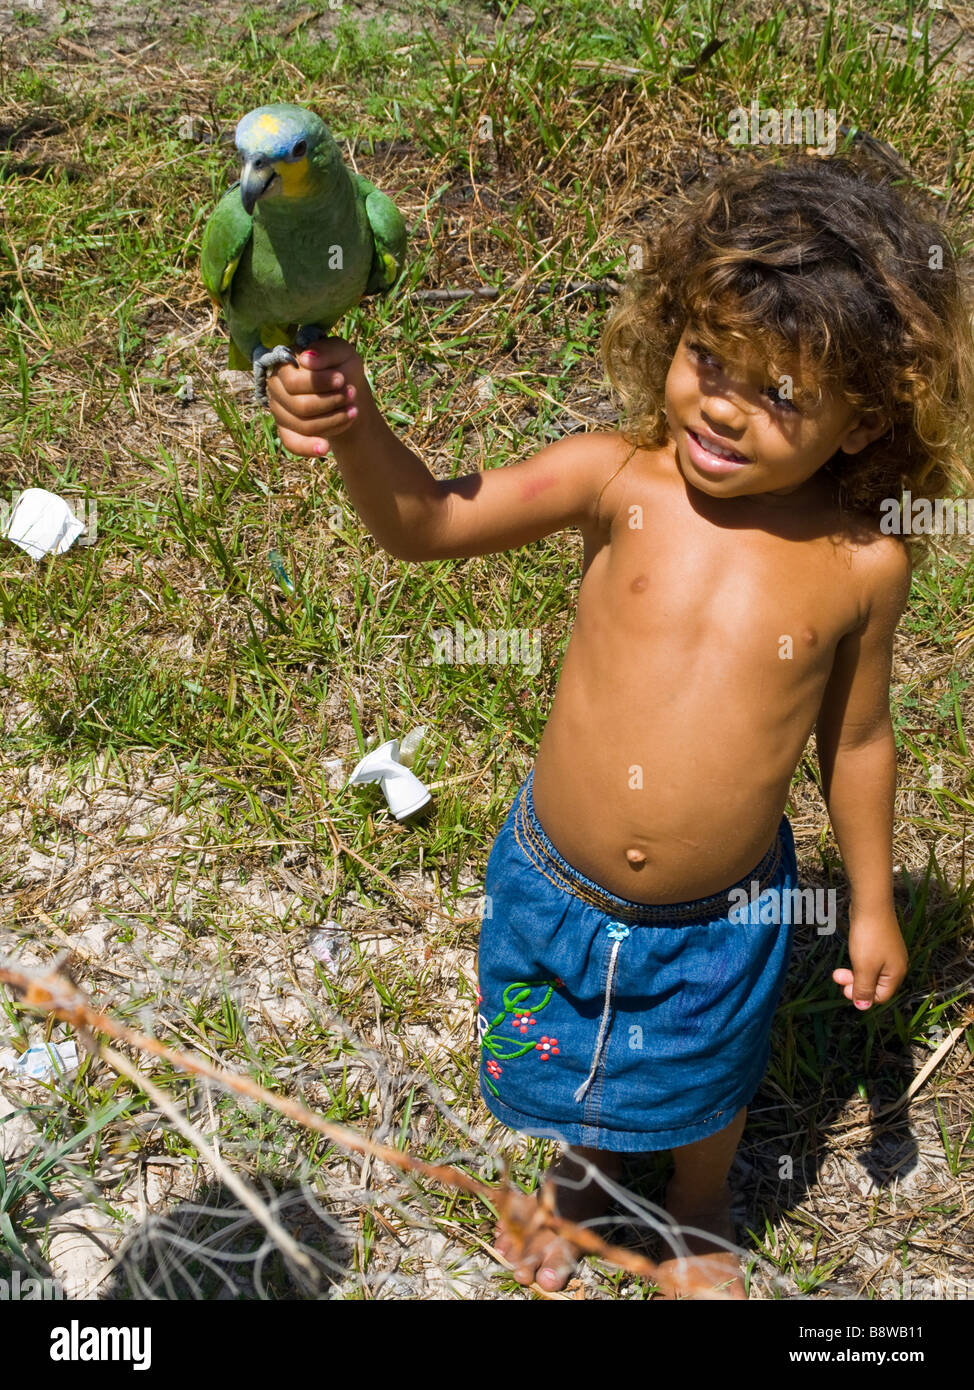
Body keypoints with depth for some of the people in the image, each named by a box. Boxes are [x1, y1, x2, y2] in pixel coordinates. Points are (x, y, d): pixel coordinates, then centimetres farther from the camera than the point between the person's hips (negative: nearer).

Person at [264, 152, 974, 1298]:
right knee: (574, 1070, 29)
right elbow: (422, 522, -22)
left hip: (718, 920, 0)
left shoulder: (863, 563, -16)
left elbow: (854, 738, -3)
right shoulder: (620, 480, -19)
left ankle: (702, 1208, 63)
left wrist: (873, 902, 7)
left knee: (701, 1090, 28)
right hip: (555, 887, 1)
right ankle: (583, 1168, 65)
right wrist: (355, 429, -42)